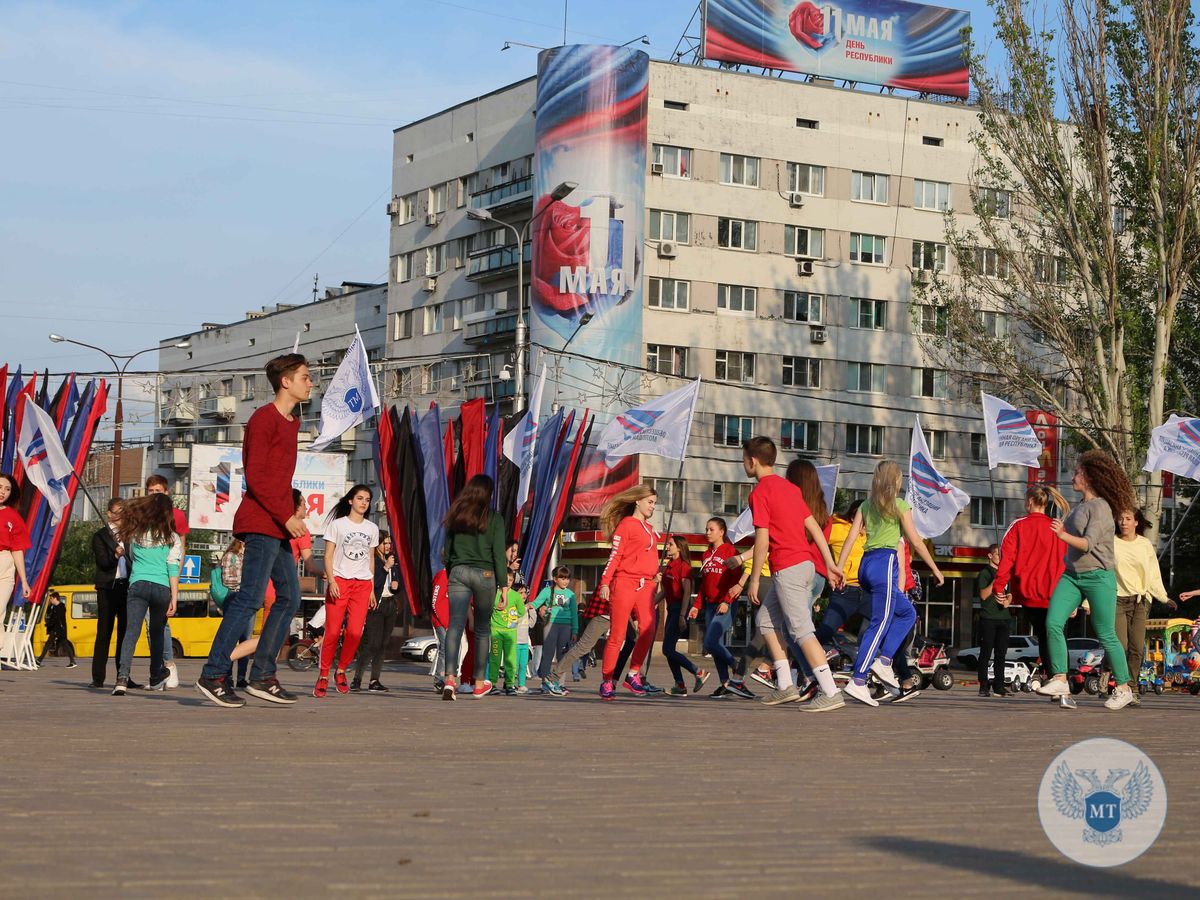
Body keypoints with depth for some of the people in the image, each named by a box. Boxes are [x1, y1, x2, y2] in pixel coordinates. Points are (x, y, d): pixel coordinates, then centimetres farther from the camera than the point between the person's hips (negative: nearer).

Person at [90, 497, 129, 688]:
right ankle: (98, 677, -2)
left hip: (127, 587, 4)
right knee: (104, 632, -3)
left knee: (125, 633, 4)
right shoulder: (100, 536, 3)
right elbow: (102, 562, -7)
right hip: (107, 588, -4)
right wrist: (115, 555, -25)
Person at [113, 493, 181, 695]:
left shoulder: (136, 533, 10)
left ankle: (122, 677, -30)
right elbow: (173, 568, -1)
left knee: (132, 631, -11)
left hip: (138, 585, 0)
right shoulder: (171, 537, 4)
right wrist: (174, 597, -3)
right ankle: (156, 679, 26)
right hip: (162, 587, 0)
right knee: (157, 632, 18)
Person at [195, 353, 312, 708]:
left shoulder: (291, 423, 20)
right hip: (261, 522, -10)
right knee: (251, 598, -13)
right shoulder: (264, 418, -8)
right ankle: (213, 674, -12)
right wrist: (287, 516, -18)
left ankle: (262, 676, 12)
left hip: (277, 527, 10)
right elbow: (256, 476, -15)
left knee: (289, 597, 9)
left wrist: (291, 515, 10)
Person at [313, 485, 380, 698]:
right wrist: (331, 580, -12)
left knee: (355, 632, -10)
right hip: (339, 581, -3)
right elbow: (328, 555, 2)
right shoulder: (337, 525, 5)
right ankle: (323, 675, 1)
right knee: (333, 631, -9)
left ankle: (341, 671, 8)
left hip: (362, 584, 3)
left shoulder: (372, 529, 16)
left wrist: (372, 590, 15)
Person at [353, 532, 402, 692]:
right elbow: (373, 582, -17)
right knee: (372, 643, -13)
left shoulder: (394, 561, 15)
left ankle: (375, 680, 7)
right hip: (376, 605, -7)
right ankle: (357, 679, -9)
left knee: (383, 644, 5)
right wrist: (386, 568, -18)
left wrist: (396, 585, 1)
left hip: (391, 605, 7)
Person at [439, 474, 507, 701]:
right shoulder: (493, 519, -1)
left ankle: (449, 677, -28)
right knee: (482, 629, 12)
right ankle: (479, 682, 21)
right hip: (484, 574, -2)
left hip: (458, 572, 2)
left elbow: (447, 552, 12)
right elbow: (499, 554, -4)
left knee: (455, 625, -8)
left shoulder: (456, 516, 9)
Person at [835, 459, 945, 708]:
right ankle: (858, 682, -14)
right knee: (880, 624, -7)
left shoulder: (866, 506, 15)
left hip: (866, 565, 7)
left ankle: (883, 659, 6)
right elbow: (915, 541, 0)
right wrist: (935, 569, 7)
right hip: (885, 563, -7)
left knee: (907, 613, 20)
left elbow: (850, 538, 8)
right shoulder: (900, 506, 1)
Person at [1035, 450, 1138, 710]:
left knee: (1106, 635, -1)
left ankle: (1124, 688, 12)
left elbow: (1088, 543, -22)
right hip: (1072, 576, 8)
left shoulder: (1100, 507, -11)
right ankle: (1060, 681, -9)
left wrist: (1064, 535, -38)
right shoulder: (1080, 507, 15)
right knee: (1053, 623, -10)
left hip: (1098, 577, -8)